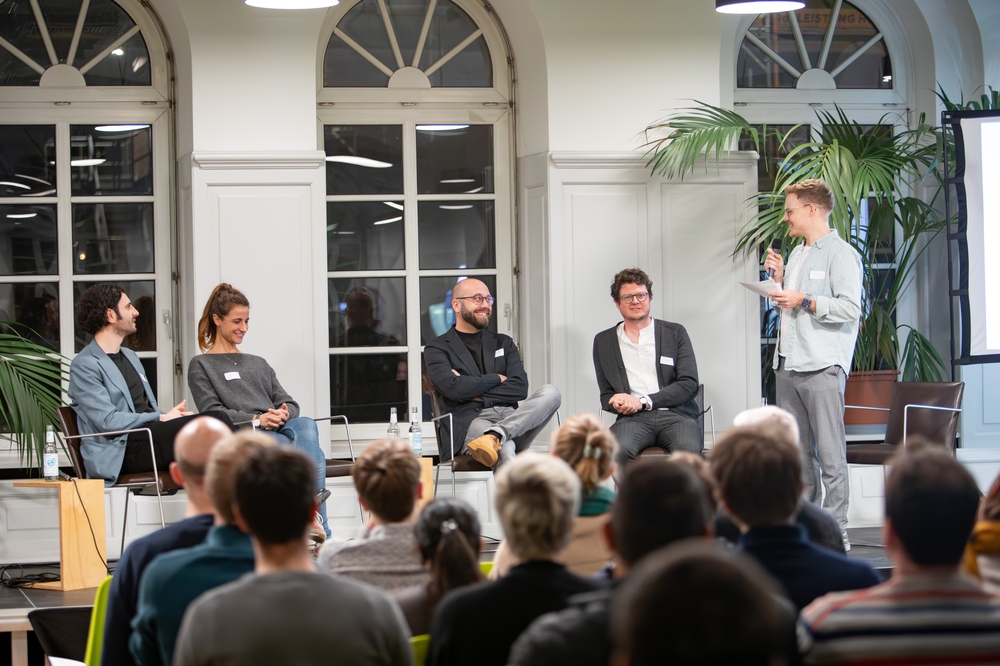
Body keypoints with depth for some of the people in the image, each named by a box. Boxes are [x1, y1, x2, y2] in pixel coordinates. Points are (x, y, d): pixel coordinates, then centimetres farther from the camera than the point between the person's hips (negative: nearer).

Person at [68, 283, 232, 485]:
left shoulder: (129, 356, 24)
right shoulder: (85, 365, -4)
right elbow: (107, 421, -14)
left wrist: (171, 415, 0)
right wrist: (162, 418, -10)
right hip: (120, 452, -8)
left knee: (216, 418, -19)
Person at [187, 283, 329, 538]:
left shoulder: (258, 364, 34)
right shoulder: (201, 366, 16)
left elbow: (290, 403, 22)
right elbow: (212, 412, 0)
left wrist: (283, 413, -5)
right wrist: (256, 420, -16)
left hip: (278, 431, 5)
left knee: (305, 425, -36)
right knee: (313, 455, -35)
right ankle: (320, 533, -46)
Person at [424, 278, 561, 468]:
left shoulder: (503, 343, 25)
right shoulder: (437, 348, 12)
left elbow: (520, 388, 8)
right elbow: (453, 388, -8)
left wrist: (477, 395, -4)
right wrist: (497, 379, 6)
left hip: (511, 417, 5)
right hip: (470, 421, -5)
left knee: (551, 392, -25)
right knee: (505, 448, -40)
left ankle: (495, 436, -43)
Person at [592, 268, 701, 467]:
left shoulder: (675, 333, 15)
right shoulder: (603, 342, 20)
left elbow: (689, 384, 5)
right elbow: (606, 396, 22)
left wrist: (643, 402, -6)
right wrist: (619, 403, -4)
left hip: (675, 415, 0)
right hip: (633, 419, 1)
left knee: (688, 450, -37)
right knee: (618, 450, -37)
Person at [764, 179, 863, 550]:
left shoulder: (840, 254, -5)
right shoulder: (797, 254, 21)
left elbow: (850, 308, -15)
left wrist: (805, 300, -15)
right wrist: (779, 279, 12)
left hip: (823, 366, -9)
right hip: (789, 365, 9)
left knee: (830, 453, -8)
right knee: (797, 452, 9)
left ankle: (835, 530, -7)